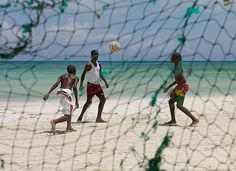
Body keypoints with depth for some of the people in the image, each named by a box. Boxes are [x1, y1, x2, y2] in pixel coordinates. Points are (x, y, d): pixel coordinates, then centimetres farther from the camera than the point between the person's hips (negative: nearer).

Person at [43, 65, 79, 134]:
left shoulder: (62, 76, 23)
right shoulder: (75, 78, 13)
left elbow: (56, 84, 5)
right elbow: (74, 87, -4)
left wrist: (48, 93, -5)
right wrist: (76, 101, -6)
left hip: (60, 92, 6)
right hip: (66, 92, -6)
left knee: (70, 109, 29)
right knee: (67, 116, -6)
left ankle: (69, 127, 29)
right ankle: (54, 122, -30)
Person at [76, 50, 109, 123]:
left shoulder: (99, 65, 10)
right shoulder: (89, 65, -13)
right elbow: (83, 74, -12)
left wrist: (105, 82, 10)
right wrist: (81, 84, -22)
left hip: (97, 85, 8)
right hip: (91, 85, -8)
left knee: (103, 99, 4)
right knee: (89, 101, -9)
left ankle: (98, 118, 7)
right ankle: (80, 118, 0)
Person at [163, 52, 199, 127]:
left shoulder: (177, 67, -17)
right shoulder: (176, 66, 15)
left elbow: (183, 80, -24)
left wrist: (174, 90, -22)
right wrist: (169, 87, 27)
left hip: (183, 86, -11)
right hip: (181, 87, 11)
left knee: (179, 105, -16)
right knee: (171, 101, 18)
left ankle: (194, 119, -19)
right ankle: (173, 120, 24)